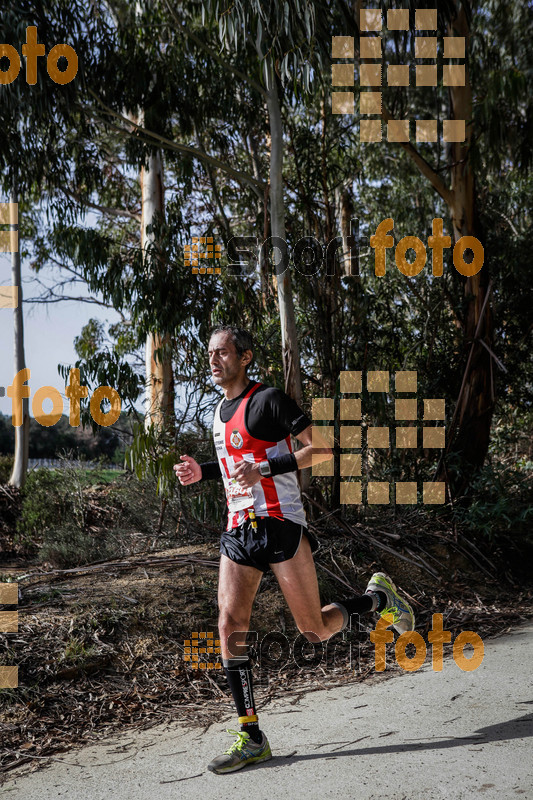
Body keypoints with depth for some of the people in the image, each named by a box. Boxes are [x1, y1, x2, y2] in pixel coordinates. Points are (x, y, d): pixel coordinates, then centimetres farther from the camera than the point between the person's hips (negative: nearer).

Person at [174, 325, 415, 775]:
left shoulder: (267, 399, -8)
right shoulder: (221, 410, 16)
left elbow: (323, 447, -15)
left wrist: (265, 469, -22)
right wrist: (202, 472, 12)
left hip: (281, 525, -7)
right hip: (240, 531, 7)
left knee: (316, 632, -2)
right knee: (230, 627, -5)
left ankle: (377, 598, 27)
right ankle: (251, 738, 3)